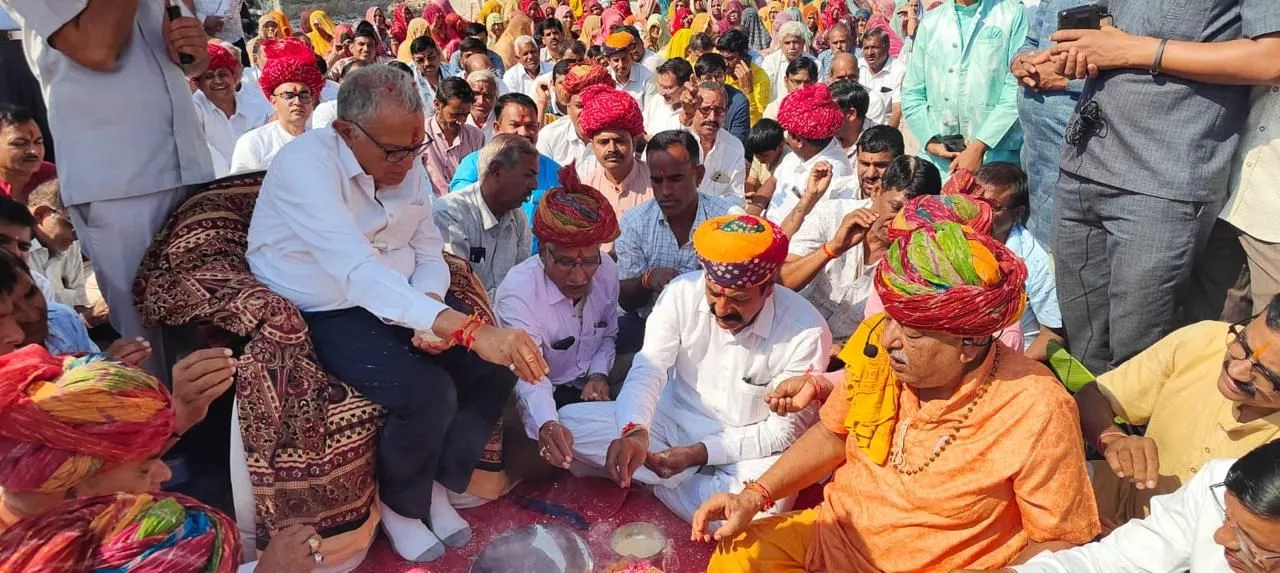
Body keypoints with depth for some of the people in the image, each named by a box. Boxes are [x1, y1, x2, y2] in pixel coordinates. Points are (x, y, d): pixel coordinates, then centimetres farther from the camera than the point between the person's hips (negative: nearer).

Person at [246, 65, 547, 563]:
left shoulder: (406, 166, -1)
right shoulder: (305, 164, -25)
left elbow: (430, 255, 6)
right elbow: (358, 272, -39)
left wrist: (429, 310, -18)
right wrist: (468, 329, -50)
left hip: (397, 306, 7)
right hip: (323, 315, -7)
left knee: (497, 367, -8)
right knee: (428, 392, -28)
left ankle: (438, 483, 13)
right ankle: (400, 504, 4)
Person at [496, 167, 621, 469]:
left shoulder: (607, 270, -8)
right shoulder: (517, 290, -26)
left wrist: (599, 374, -10)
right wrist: (546, 424, -58)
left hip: (587, 388, 5)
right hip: (540, 399, -5)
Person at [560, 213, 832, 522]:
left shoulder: (806, 332, -21)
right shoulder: (682, 292, -15)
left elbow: (785, 430, -15)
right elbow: (648, 370, -17)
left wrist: (699, 453, -24)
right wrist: (635, 431, -40)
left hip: (749, 444, -2)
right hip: (675, 419, 3)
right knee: (570, 421, -14)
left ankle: (659, 485, -7)